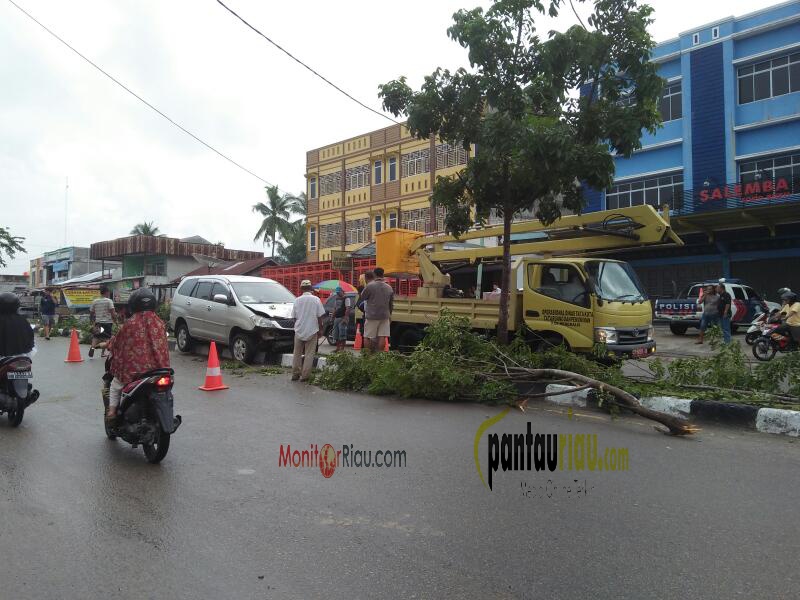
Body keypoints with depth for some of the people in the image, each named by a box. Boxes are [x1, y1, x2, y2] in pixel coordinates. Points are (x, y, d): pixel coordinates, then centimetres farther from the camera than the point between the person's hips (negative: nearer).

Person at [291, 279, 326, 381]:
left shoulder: (297, 300, -1)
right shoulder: (316, 300, -7)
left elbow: (294, 317, 4)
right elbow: (320, 316, -5)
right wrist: (320, 330, 5)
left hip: (299, 331, 2)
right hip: (312, 331, -2)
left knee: (297, 353, 13)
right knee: (309, 354, 4)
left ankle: (295, 374, 16)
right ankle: (305, 375, 1)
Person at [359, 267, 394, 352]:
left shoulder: (370, 286, -11)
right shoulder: (389, 288, 6)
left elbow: (362, 297, 1)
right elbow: (391, 304, 14)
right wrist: (389, 315, 26)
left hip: (372, 316, -4)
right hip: (385, 316, 4)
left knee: (367, 337, 5)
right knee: (382, 337, 1)